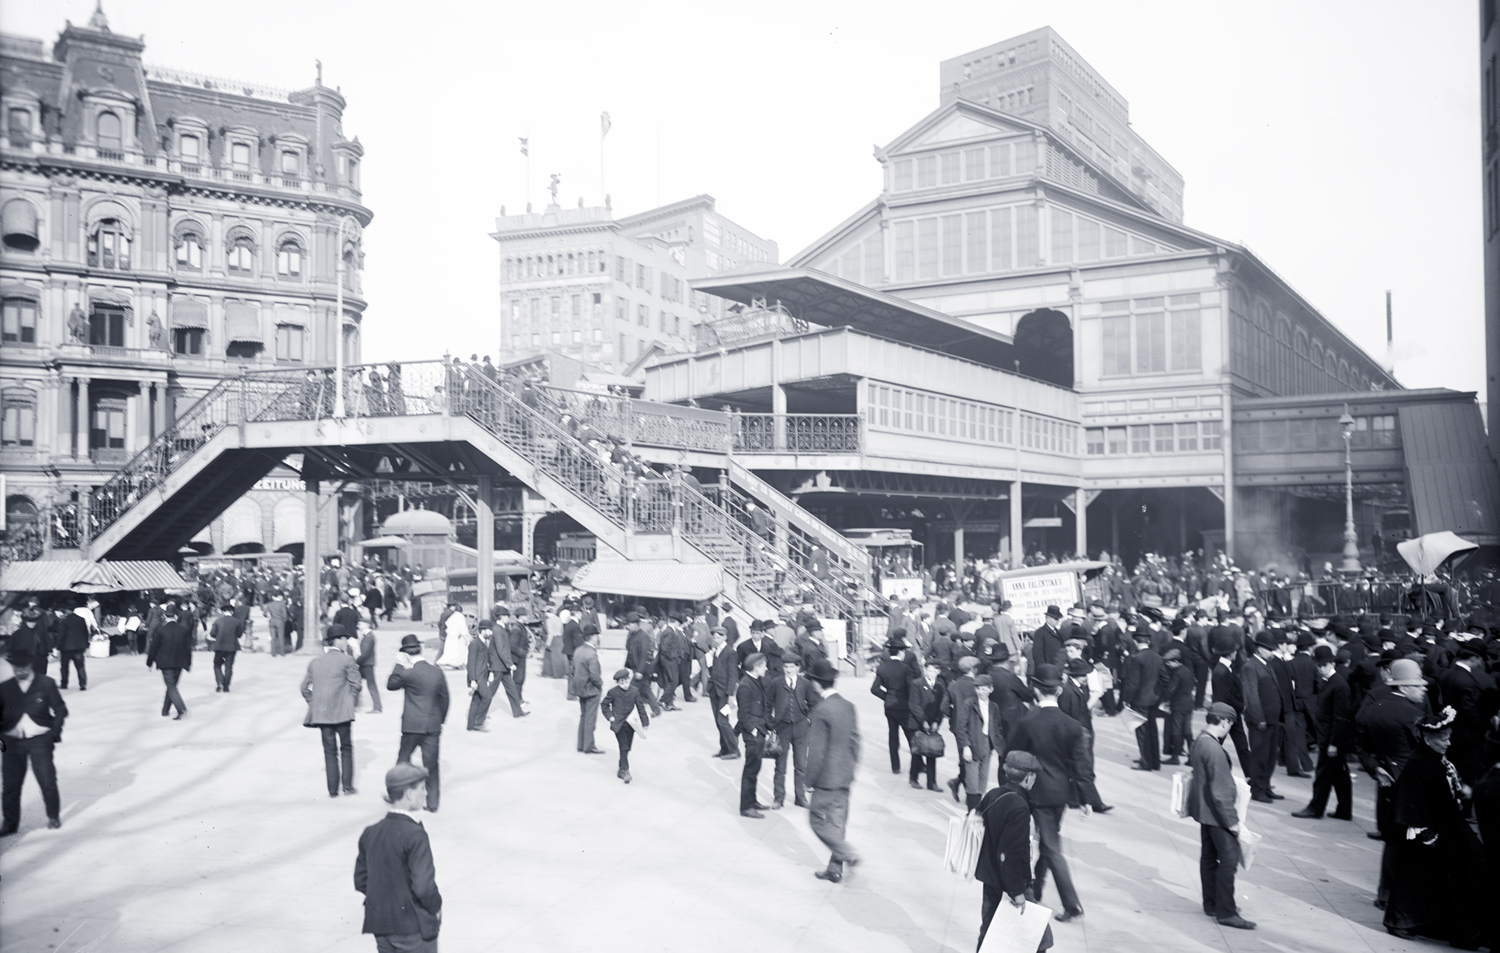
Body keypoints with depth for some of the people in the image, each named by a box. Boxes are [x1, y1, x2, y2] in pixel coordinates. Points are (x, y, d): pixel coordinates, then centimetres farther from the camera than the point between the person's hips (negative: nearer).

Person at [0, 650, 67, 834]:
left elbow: (60, 710, 3)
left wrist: (55, 733, -3)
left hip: (40, 740, -2)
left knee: (47, 780, 2)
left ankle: (53, 816, 19)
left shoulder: (46, 684, 0)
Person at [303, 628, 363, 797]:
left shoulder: (315, 662, 11)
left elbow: (305, 688, 11)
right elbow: (355, 685, -9)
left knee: (329, 751, 8)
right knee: (346, 748, 9)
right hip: (342, 711, -4)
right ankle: (347, 786, 6)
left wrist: (314, 703, 16)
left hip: (321, 713, 4)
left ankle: (332, 789, 5)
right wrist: (353, 703, 5)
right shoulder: (347, 660, -4)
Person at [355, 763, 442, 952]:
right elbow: (423, 885, -24)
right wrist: (436, 907, -6)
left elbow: (361, 881, 8)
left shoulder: (371, 832, 1)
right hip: (414, 926, -6)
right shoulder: (415, 835, -21)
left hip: (381, 925, 7)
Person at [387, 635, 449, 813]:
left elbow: (390, 685, 2)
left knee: (404, 758, 15)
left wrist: (399, 665, 3)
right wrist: (440, 721, 17)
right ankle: (432, 802, 11)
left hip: (413, 725, -4)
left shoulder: (409, 673, -14)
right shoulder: (437, 671, 1)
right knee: (431, 764, 8)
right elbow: (444, 699, 8)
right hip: (433, 725, 4)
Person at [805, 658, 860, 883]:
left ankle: (848, 854, 0)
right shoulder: (849, 706, 3)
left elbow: (817, 751, -18)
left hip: (828, 779, -8)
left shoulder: (822, 711, -21)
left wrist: (810, 780, -8)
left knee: (818, 819, 6)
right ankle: (835, 869, 20)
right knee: (837, 821, 14)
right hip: (845, 776, 8)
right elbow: (855, 740, 10)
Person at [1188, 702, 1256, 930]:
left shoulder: (1199, 742, 4)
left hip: (1203, 809, 10)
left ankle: (1211, 903, 28)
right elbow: (1220, 791, -24)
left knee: (1209, 856, 17)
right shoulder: (1214, 750, -25)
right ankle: (1226, 912, 1)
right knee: (1229, 858, -4)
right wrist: (1231, 820, -18)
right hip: (1216, 812, -10)